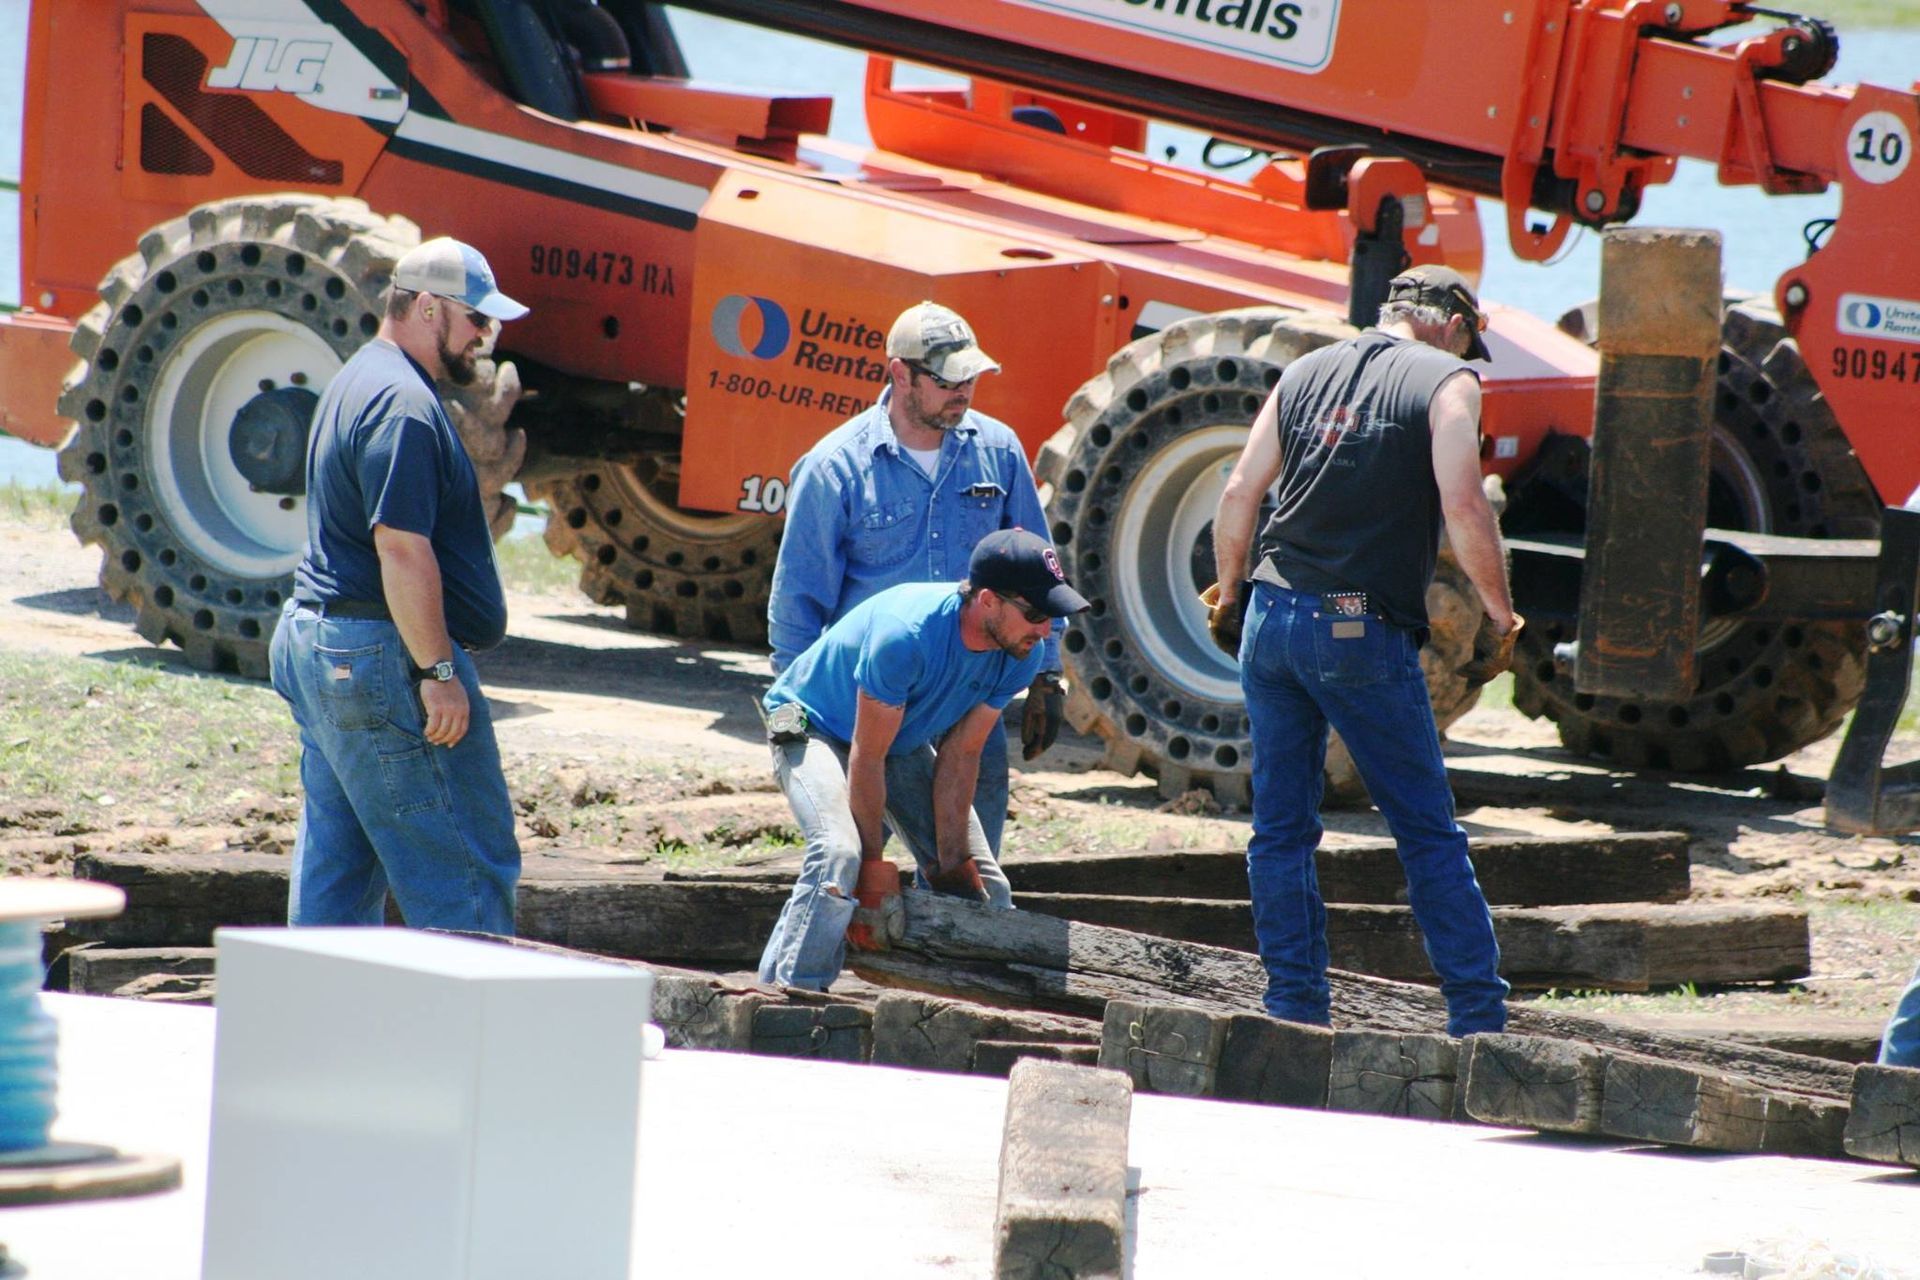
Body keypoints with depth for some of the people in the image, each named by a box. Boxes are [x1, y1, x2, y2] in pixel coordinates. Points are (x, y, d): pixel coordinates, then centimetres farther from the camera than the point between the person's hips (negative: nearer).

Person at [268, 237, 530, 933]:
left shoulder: (358, 382, 18)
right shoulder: (403, 406, -17)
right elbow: (402, 548, -23)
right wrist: (439, 673, -21)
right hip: (383, 654, -11)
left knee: (335, 873, 10)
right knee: (466, 870, -6)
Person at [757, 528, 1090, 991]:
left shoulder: (1020, 656, -17)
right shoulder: (905, 636, -38)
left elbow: (960, 755, -10)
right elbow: (867, 758, -29)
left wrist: (952, 864, -12)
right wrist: (873, 865, -23)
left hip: (906, 742, 7)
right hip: (814, 728, -7)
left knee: (987, 891, -2)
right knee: (840, 854, -33)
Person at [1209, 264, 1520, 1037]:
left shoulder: (1305, 373, 13)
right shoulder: (1445, 381, -1)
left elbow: (1238, 495, 10)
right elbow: (1462, 504, -14)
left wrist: (1228, 593, 22)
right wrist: (1500, 615, -5)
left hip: (1273, 617, 5)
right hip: (1364, 631, -5)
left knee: (1280, 829, 11)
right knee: (1429, 835, 3)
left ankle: (1296, 1009, 8)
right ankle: (1479, 1017, 2)